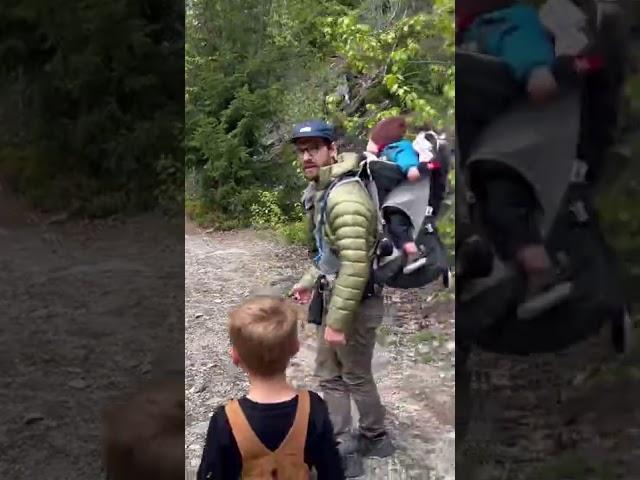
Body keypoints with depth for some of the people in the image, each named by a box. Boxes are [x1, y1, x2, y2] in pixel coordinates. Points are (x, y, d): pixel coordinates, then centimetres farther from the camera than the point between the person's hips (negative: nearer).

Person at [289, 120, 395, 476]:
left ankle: (375, 439, 32)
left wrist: (337, 321, -26)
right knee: (329, 375, 15)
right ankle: (343, 450, 27)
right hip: (336, 297, 10)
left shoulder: (345, 196, -24)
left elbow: (355, 266, -29)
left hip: (356, 302, -10)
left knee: (356, 377, 10)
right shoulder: (322, 191, 8)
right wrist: (310, 281, 24)